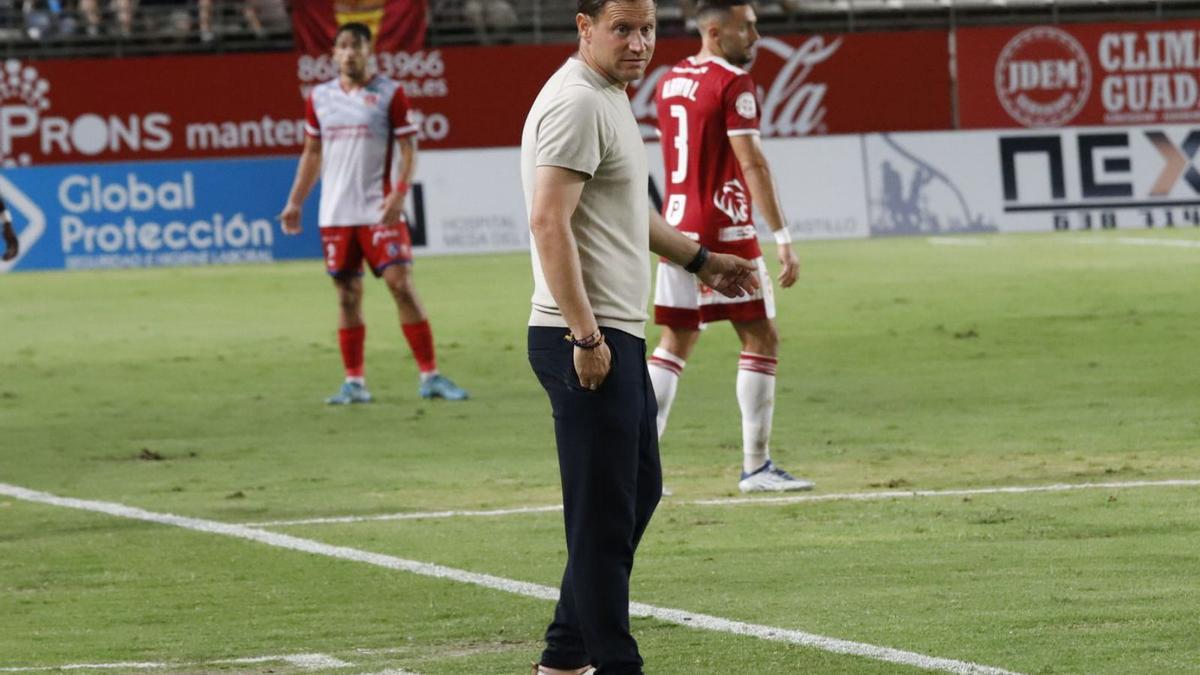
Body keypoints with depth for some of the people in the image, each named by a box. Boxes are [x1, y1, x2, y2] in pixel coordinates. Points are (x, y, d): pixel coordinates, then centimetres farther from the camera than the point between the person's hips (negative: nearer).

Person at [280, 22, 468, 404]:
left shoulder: (389, 93, -2)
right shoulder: (319, 97, 10)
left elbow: (409, 146, -3)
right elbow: (312, 153, 19)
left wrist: (399, 193, -17)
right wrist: (295, 202, 14)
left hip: (379, 211, -4)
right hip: (336, 213, 4)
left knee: (401, 285, -10)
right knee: (347, 296, 4)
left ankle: (430, 376, -5)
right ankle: (354, 383, 10)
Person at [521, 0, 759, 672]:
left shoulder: (611, 99, 18)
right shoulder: (576, 104, -15)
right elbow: (549, 221, -24)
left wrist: (700, 259, 36)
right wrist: (585, 334, -26)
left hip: (617, 338, 11)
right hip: (589, 341, -11)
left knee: (639, 491, 18)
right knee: (604, 515, -8)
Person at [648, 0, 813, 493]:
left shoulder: (669, 82, 12)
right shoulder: (733, 83, -12)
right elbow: (751, 163, -18)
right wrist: (782, 238, -19)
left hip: (677, 228, 8)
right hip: (725, 232, -8)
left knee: (674, 343, 12)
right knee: (761, 339, 1)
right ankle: (755, 466, 0)